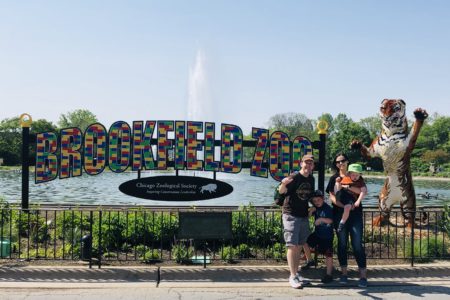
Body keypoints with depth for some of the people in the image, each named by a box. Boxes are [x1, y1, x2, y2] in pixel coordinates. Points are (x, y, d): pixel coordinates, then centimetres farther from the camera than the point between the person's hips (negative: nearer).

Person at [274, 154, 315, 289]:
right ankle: (293, 276, -1)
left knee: (300, 245, 11)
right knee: (292, 246, -6)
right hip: (291, 215, -7)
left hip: (304, 216, 7)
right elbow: (281, 192, -26)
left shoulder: (311, 179, 8)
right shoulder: (294, 177, -13)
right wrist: (283, 184, -45)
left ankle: (295, 272, 23)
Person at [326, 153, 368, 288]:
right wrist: (345, 206, -17)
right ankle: (344, 273, 15)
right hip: (339, 214, 1)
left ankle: (363, 275, -1)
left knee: (357, 244, -5)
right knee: (342, 243, 5)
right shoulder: (334, 178, 7)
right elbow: (332, 197, -3)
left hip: (355, 213, -1)